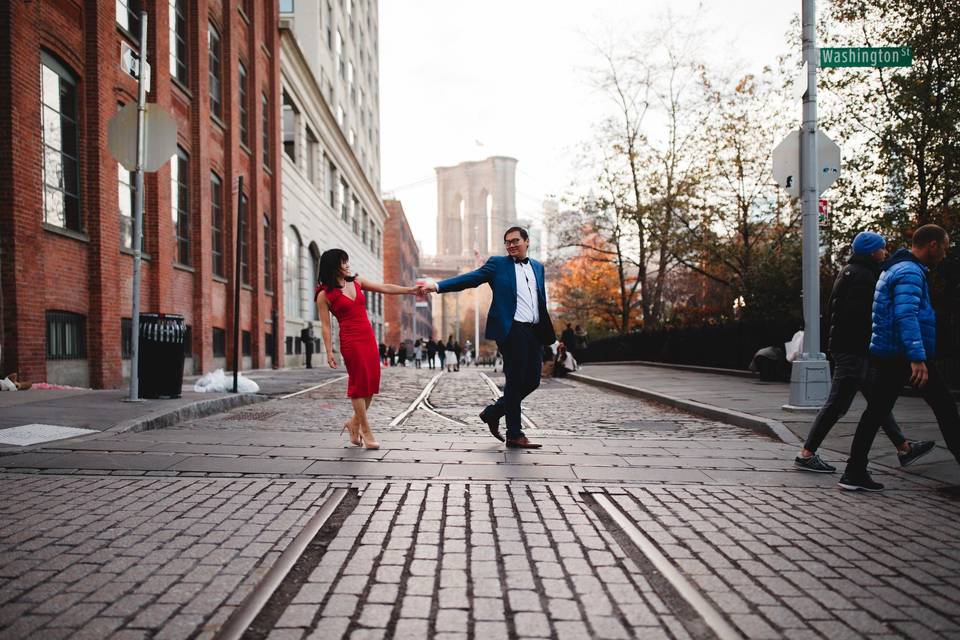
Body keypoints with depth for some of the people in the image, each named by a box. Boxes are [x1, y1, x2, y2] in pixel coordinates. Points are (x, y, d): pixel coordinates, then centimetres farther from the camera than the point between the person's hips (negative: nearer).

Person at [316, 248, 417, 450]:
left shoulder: (357, 282, 13)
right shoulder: (324, 294, -2)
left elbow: (385, 288, 10)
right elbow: (325, 325, -4)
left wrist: (412, 289, 2)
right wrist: (329, 351, -11)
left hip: (369, 338, 6)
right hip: (350, 340, -6)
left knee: (372, 383, 6)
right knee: (358, 383, -3)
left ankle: (354, 422, 24)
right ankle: (366, 431, 6)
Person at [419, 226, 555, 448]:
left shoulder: (538, 267, 18)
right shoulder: (498, 264, 3)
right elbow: (470, 278, -6)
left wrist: (546, 331, 15)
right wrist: (438, 285, -18)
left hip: (534, 332, 6)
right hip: (511, 330, -6)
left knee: (532, 381, 6)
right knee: (515, 381, -3)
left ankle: (492, 413, 22)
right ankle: (515, 434, 6)